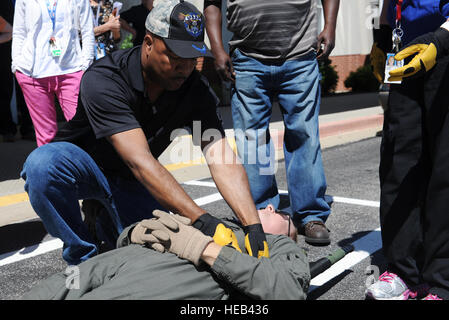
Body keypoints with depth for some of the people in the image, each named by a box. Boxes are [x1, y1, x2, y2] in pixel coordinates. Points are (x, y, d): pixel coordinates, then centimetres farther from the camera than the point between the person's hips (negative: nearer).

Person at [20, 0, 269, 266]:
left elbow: (222, 158, -27)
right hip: (82, 163, -3)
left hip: (132, 183, 4)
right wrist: (202, 220, -49)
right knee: (43, 164, -36)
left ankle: (105, 222, 21)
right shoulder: (103, 79, -32)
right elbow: (140, 162, -41)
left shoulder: (196, 90, -17)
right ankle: (83, 255, -11)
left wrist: (254, 226, -42)